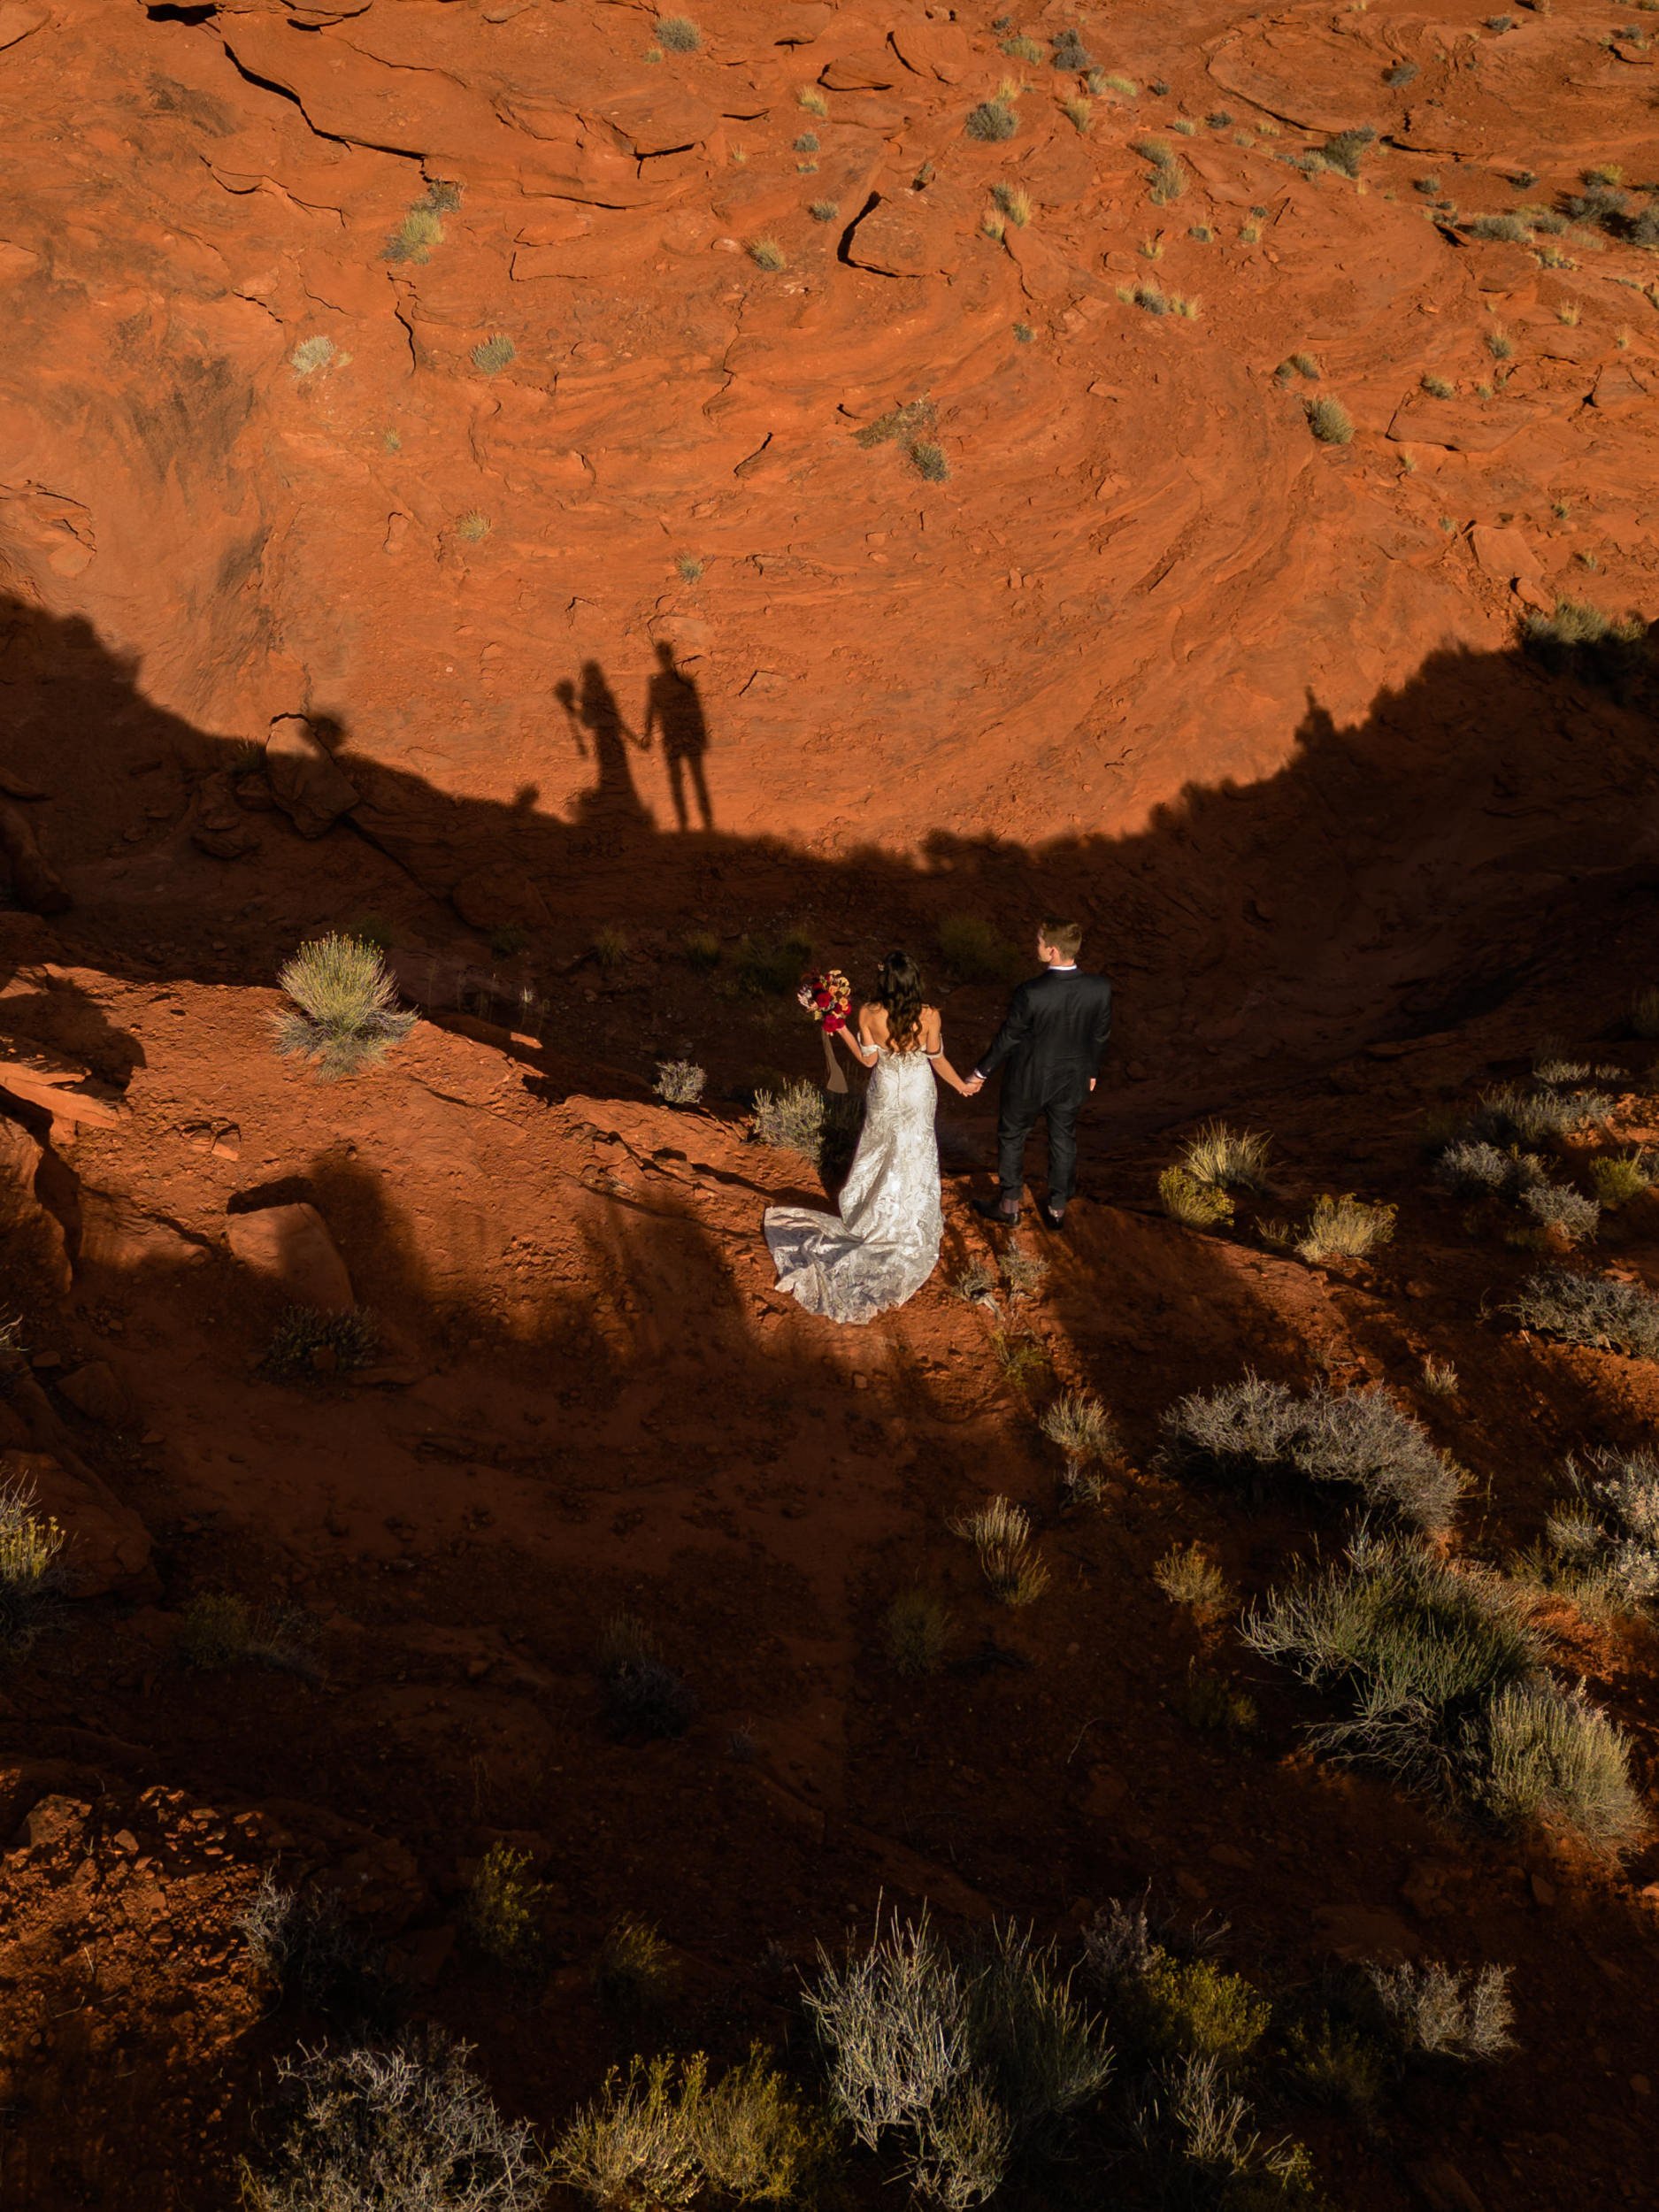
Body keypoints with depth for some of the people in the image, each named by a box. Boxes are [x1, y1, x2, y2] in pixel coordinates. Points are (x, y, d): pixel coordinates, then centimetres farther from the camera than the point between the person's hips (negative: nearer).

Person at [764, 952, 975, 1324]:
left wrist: (840, 1029, -7)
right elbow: (937, 1060, -12)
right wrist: (960, 1085, 6)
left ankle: (874, 1216, 41)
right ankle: (909, 1221, 36)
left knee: (880, 1150, 24)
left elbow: (868, 1060, -13)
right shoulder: (929, 1016, -26)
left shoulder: (869, 1015, -24)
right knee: (913, 1155, 20)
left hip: (885, 1094, 1)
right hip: (919, 1094, -1)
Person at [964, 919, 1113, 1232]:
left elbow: (1008, 1038, -18)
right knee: (1063, 1140, 23)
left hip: (1029, 1080, -4)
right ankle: (1058, 1208, 37)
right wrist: (1091, 1071, 15)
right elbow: (1100, 1036, -3)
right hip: (1072, 1080, 4)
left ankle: (1009, 1204, 35)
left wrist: (981, 1073, -3)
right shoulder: (1100, 989, -19)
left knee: (1012, 1138, 20)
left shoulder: (1030, 993, -32)